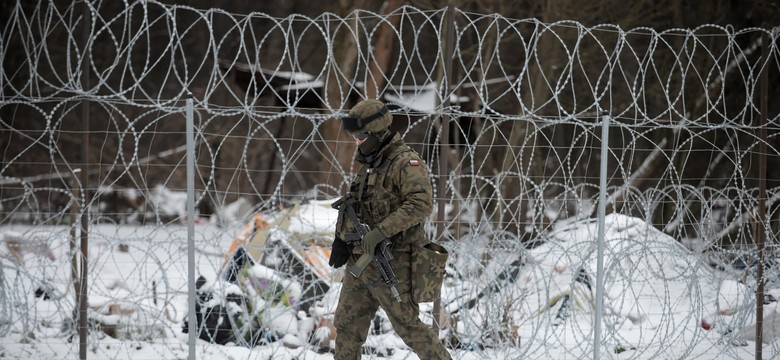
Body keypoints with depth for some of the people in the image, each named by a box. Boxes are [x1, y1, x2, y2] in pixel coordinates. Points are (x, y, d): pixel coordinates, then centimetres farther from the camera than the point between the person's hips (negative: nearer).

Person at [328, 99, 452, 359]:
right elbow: (354, 206, 25)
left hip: (391, 263, -9)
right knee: (347, 325, 9)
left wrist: (380, 232, -29)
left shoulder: (406, 163, -13)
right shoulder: (369, 165, 15)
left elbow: (421, 204, -26)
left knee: (407, 325, -4)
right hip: (360, 260, 9)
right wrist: (341, 238, 7)